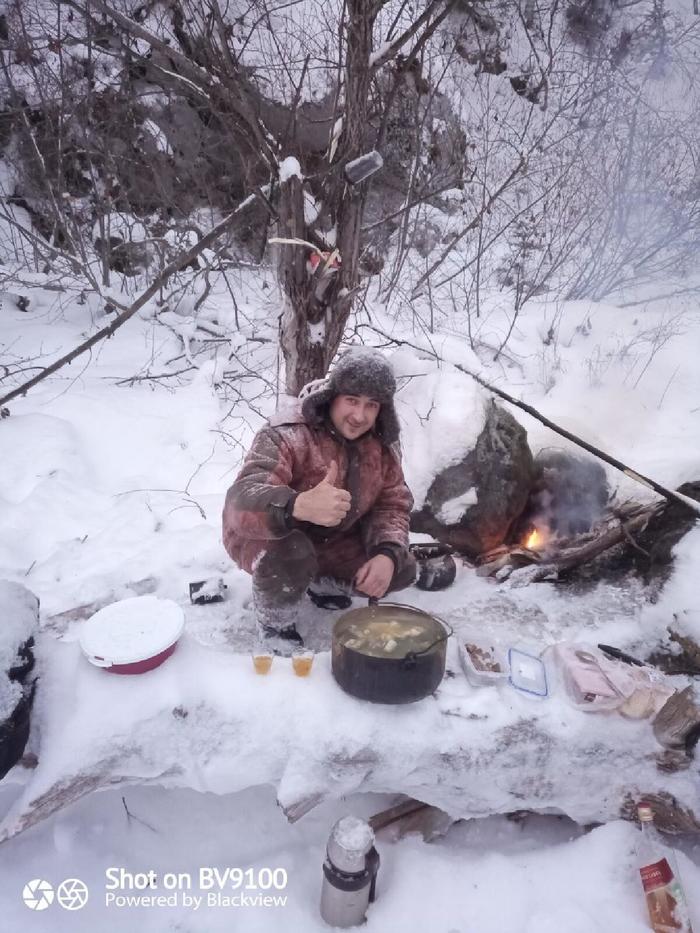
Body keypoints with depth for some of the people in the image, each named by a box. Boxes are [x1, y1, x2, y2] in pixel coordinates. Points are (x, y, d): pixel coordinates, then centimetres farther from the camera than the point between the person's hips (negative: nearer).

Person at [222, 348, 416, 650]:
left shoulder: (382, 444, -11)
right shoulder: (287, 435, -32)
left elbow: (394, 503, -5)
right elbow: (241, 501, -45)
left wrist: (387, 554, -27)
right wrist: (299, 505, -68)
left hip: (333, 538, 6)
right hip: (267, 535, -5)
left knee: (401, 570, -5)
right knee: (289, 558, -38)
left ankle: (320, 580, 22)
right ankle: (275, 624, -3)